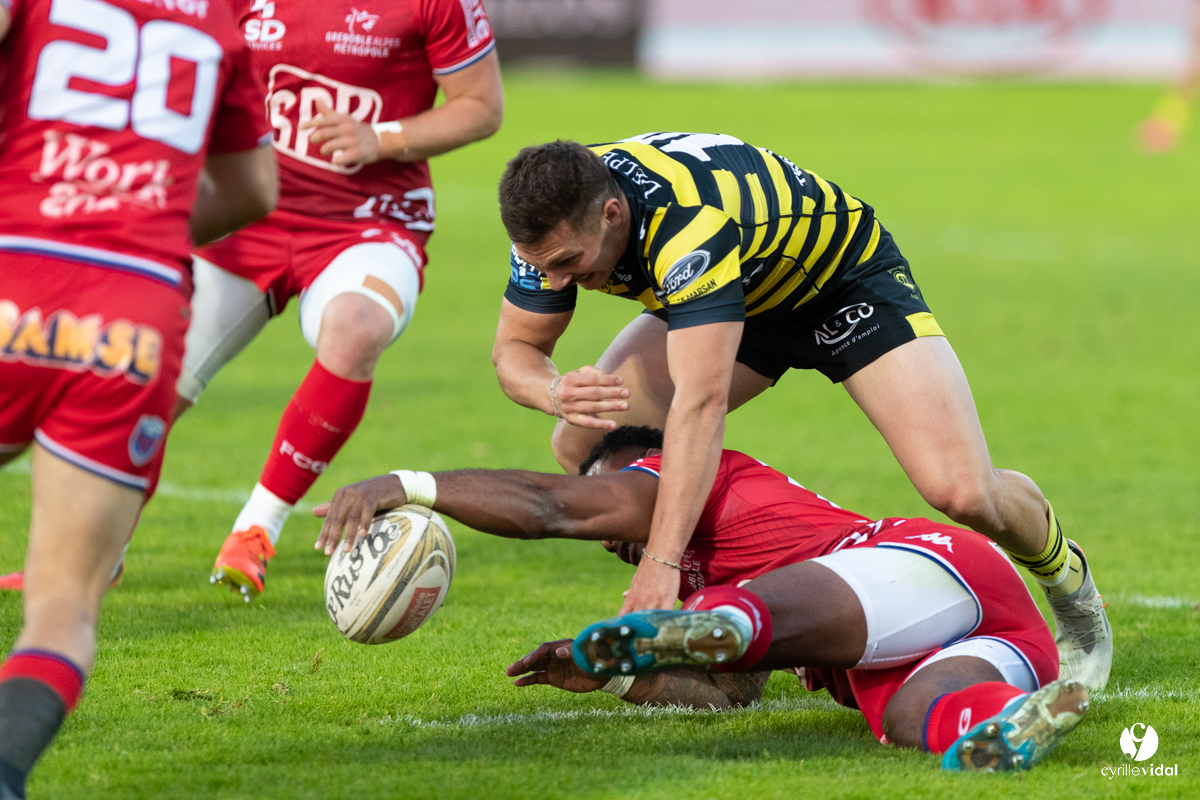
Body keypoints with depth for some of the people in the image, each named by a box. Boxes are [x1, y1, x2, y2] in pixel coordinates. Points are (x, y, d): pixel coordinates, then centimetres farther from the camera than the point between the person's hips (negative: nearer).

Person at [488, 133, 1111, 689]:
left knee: (961, 492, -21)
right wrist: (555, 391, -36)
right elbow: (515, 348, -10)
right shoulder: (555, 218, -23)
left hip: (848, 278, -6)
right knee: (583, 445, -12)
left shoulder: (689, 223, -45)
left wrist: (661, 563, -57)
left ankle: (1066, 577, 15)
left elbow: (701, 402, -51)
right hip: (743, 299, 6)